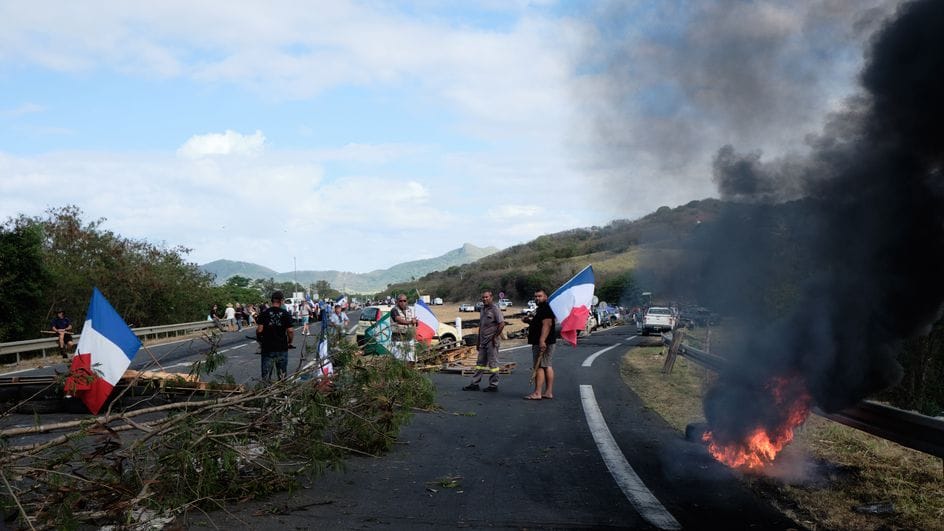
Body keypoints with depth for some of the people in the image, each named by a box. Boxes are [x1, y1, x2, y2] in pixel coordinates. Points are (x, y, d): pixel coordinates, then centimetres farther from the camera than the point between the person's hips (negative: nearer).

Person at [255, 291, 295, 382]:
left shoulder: (264, 313, -4)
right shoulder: (286, 314, -4)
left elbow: (259, 329, -9)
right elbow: (290, 331, -8)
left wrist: (259, 340, 8)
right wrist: (289, 342, 8)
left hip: (267, 347, 0)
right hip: (282, 348, 0)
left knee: (266, 375, 6)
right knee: (282, 374, 11)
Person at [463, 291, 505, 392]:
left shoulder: (495, 309, -10)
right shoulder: (483, 309, 16)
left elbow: (502, 324, -17)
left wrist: (495, 336, -16)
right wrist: (478, 341, 18)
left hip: (492, 341, -9)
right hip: (483, 341, 9)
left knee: (492, 363, -2)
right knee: (480, 363, 11)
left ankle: (493, 385, 5)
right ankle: (474, 384, 15)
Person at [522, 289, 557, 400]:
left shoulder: (546, 309, -14)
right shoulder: (540, 309, 21)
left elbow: (547, 324, -25)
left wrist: (542, 341, -32)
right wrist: (529, 321, 14)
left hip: (542, 343, -11)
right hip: (544, 343, 11)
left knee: (539, 367, -11)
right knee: (547, 367, 10)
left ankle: (537, 393, -11)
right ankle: (549, 392, 13)